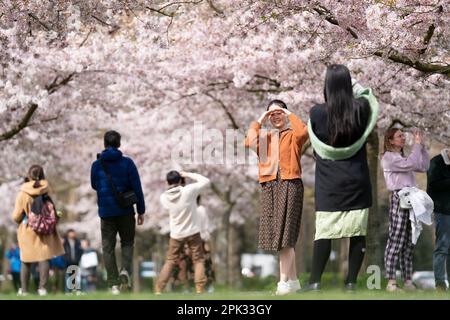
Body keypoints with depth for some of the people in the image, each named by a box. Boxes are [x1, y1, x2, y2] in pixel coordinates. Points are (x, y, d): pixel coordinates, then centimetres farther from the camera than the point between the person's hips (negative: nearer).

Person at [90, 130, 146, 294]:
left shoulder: (97, 165, -2)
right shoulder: (127, 163, -7)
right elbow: (137, 188, -7)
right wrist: (141, 211, 0)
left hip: (106, 212, 1)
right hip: (125, 211, -1)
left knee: (108, 248, 7)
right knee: (127, 243, 16)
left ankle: (114, 284, 1)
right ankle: (125, 271, -9)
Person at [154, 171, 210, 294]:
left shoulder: (164, 197, -10)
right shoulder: (188, 191, -17)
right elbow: (206, 181, -5)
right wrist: (188, 174, -1)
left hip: (176, 234, 2)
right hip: (193, 232, -2)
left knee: (170, 262, 13)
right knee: (198, 260, 10)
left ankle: (158, 290, 10)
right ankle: (200, 289, 1)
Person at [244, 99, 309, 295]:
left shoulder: (293, 135, 6)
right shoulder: (264, 136, 18)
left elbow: (303, 132, -17)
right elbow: (249, 143, -1)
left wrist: (290, 115, -4)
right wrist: (259, 122, 4)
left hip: (290, 185, -5)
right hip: (269, 186, 5)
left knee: (284, 235, -10)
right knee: (279, 235, 5)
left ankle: (284, 281, -10)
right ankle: (293, 280, 12)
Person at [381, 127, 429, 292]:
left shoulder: (403, 157, 22)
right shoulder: (388, 157, -4)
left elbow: (424, 167, 17)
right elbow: (410, 164, -18)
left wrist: (422, 146, 11)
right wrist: (417, 144, -9)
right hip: (399, 199, -8)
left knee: (409, 242, 7)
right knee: (396, 240, -9)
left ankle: (408, 281, 9)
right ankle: (391, 282, -9)